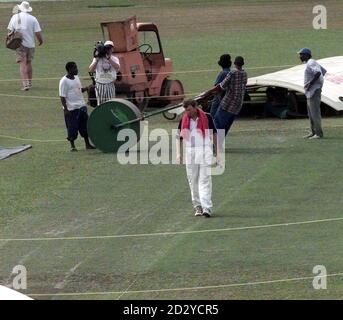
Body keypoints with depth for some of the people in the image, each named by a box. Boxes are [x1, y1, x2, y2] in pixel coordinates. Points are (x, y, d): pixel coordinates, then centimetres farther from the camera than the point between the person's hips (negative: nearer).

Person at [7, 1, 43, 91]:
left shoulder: (15, 17, -1)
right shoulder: (33, 19, -4)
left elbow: (10, 30, 0)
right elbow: (38, 33, -6)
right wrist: (40, 41, 12)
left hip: (19, 44, -1)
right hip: (30, 44, 1)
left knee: (22, 64, -4)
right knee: (29, 63, 17)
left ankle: (25, 84, -17)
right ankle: (29, 83, 24)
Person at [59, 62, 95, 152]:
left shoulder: (76, 78, 9)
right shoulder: (64, 81, -13)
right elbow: (62, 96, -13)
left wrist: (87, 88, 1)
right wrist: (65, 109, -17)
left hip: (81, 106, 7)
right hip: (71, 109, -7)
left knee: (85, 126, 10)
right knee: (72, 127, 0)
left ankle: (87, 144, 19)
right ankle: (72, 145, 12)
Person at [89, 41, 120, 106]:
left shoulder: (114, 59, 6)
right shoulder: (97, 59, 6)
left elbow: (117, 67, -16)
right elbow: (91, 70, -4)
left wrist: (109, 58, -21)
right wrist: (97, 60, -13)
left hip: (110, 85, 0)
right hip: (100, 85, 0)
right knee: (100, 104, 1)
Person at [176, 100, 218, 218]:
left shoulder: (207, 117, -1)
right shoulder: (183, 121, 5)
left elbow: (214, 133, 9)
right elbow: (179, 137, 9)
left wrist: (216, 150, 10)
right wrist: (178, 153, -2)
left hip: (205, 151, -3)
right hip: (190, 152, 3)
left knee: (204, 180, -10)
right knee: (193, 181, 7)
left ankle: (207, 208, -16)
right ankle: (198, 207, 18)